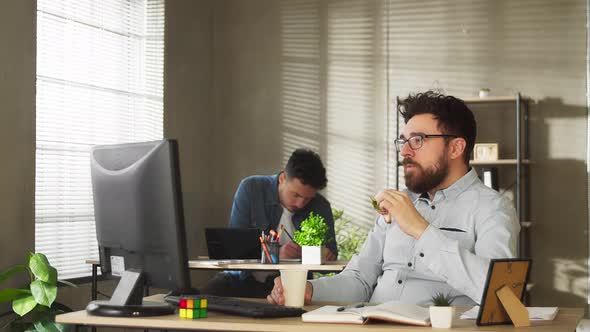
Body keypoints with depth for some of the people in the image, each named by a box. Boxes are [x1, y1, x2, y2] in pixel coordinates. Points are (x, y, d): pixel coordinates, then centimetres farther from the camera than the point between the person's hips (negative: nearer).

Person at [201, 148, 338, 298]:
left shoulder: (321, 207, -1)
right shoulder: (250, 189, -7)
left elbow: (331, 256, 5)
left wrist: (328, 255, -21)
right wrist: (275, 253, -28)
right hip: (245, 279, -2)